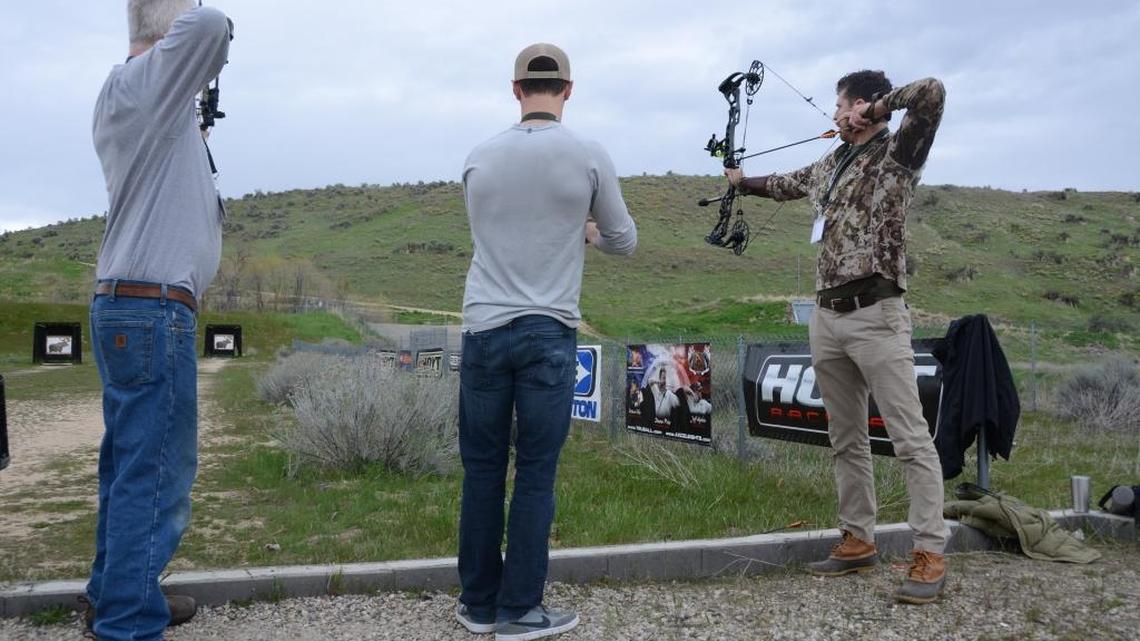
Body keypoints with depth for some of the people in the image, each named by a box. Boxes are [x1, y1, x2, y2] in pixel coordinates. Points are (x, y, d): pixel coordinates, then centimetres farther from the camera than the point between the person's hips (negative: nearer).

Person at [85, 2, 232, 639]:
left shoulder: (133, 95, 18)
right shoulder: (137, 81, -10)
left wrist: (195, 129, 25)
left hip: (126, 314, 10)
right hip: (153, 312, -10)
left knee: (130, 469, 17)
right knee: (155, 477, -6)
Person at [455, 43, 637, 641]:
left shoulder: (480, 158, 6)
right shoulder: (588, 156, -2)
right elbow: (624, 241, 9)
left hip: (483, 330, 3)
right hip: (549, 333, -2)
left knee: (481, 469, 11)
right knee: (535, 474, 5)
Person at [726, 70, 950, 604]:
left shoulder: (897, 154, -2)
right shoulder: (829, 165, 19)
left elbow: (932, 93, -19)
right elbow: (788, 184, 39)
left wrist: (877, 107, -7)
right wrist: (744, 182, 52)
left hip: (876, 316, -7)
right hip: (826, 318, 8)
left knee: (911, 439, -6)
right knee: (846, 439, 12)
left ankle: (930, 554, -1)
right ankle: (858, 540, 21)